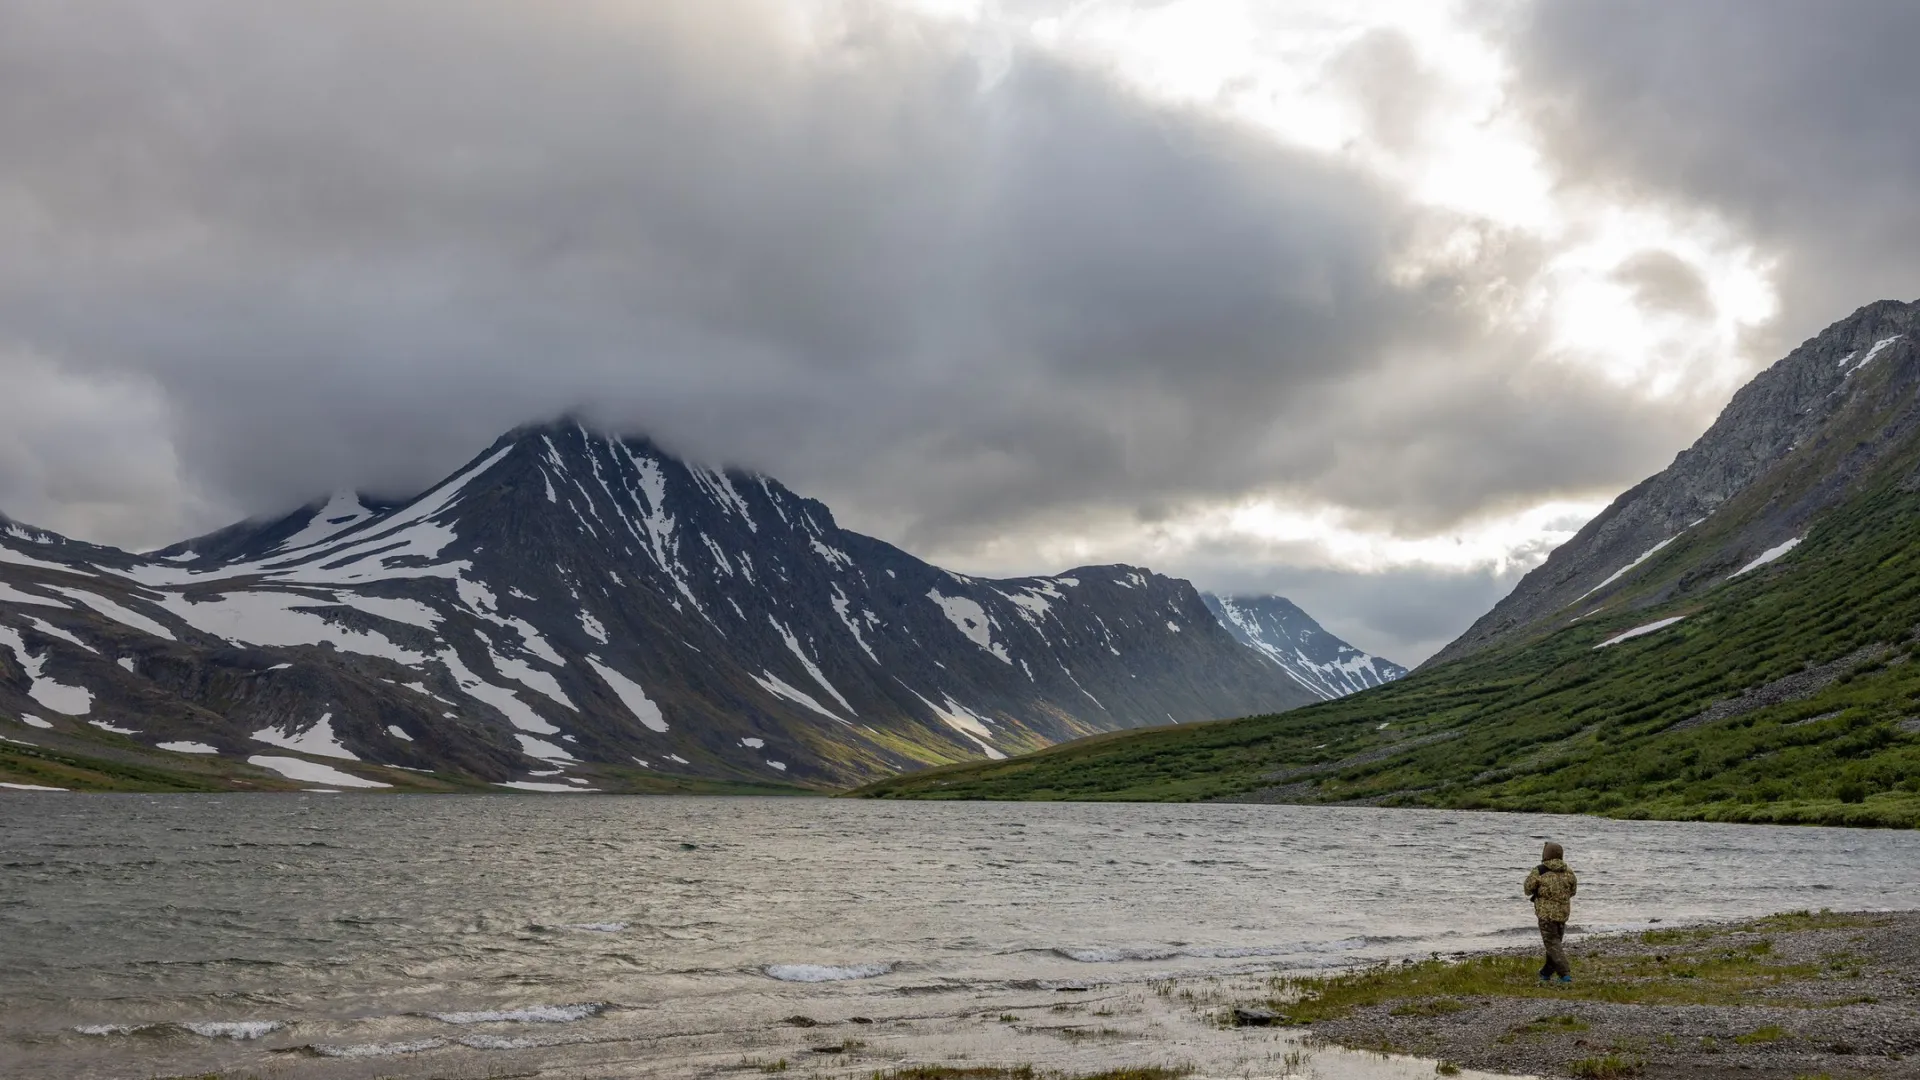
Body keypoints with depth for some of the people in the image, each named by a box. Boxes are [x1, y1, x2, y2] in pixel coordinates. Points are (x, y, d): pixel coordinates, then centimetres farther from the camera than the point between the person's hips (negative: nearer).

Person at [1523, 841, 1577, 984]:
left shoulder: (1539, 871, -13)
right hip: (1563, 913, 5)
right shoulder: (1568, 872, 0)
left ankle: (1565, 974, -11)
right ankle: (1546, 973, 30)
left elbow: (1528, 888, -3)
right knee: (1555, 941, 19)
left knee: (1552, 944, 1)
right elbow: (1572, 890, 12)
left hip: (1546, 912, -5)